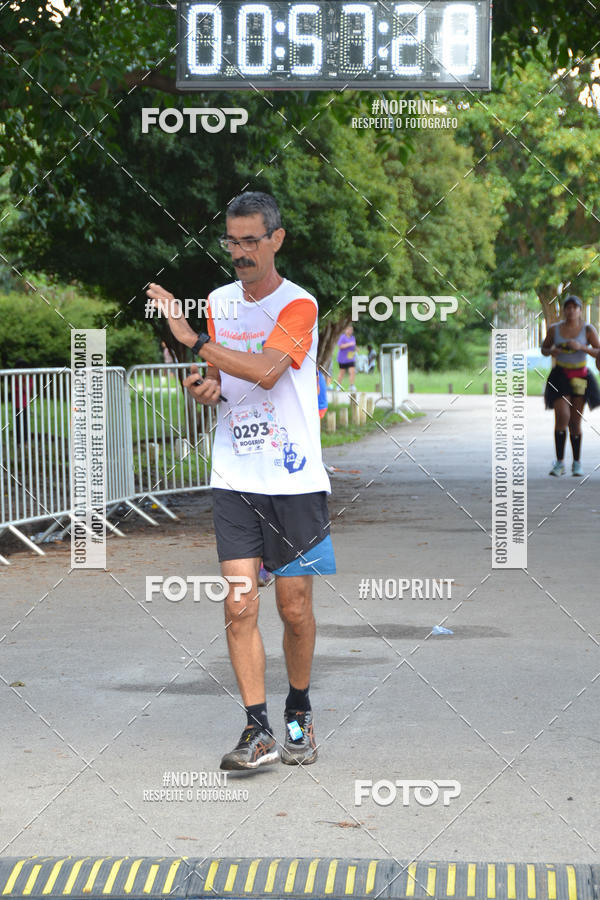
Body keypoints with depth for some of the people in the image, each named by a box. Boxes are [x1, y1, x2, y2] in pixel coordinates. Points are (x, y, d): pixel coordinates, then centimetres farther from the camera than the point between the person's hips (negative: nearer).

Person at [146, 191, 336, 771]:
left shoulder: (298, 305, -8)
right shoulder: (219, 302, 11)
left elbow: (265, 370, -25)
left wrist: (191, 338, -24)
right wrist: (206, 386, 1)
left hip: (293, 481, -4)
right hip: (234, 480, 4)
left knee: (294, 608, 3)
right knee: (239, 605, -7)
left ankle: (298, 712, 25)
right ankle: (258, 731, -3)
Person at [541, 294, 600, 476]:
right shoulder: (554, 329, -1)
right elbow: (544, 349, 13)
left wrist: (581, 347, -21)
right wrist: (551, 351, -10)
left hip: (580, 377, 0)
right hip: (560, 377, 0)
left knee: (575, 420, 5)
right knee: (562, 416, -15)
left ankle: (577, 462, 20)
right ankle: (560, 462, -7)